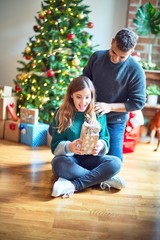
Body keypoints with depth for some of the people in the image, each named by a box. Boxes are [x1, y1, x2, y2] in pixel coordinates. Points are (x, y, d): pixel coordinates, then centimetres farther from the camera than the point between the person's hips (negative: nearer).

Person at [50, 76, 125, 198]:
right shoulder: (61, 114, -3)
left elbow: (105, 140, -2)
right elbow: (55, 146, -8)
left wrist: (100, 145, -28)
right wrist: (70, 147, -32)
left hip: (91, 159, 2)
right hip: (70, 159, -1)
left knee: (116, 163, -26)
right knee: (58, 163, -36)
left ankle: (73, 185, -28)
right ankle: (103, 178, -23)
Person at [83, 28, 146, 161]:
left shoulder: (136, 70, -18)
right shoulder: (97, 56, -8)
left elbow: (138, 102, -14)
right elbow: (85, 78, 9)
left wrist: (110, 107, -23)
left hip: (115, 122, -3)